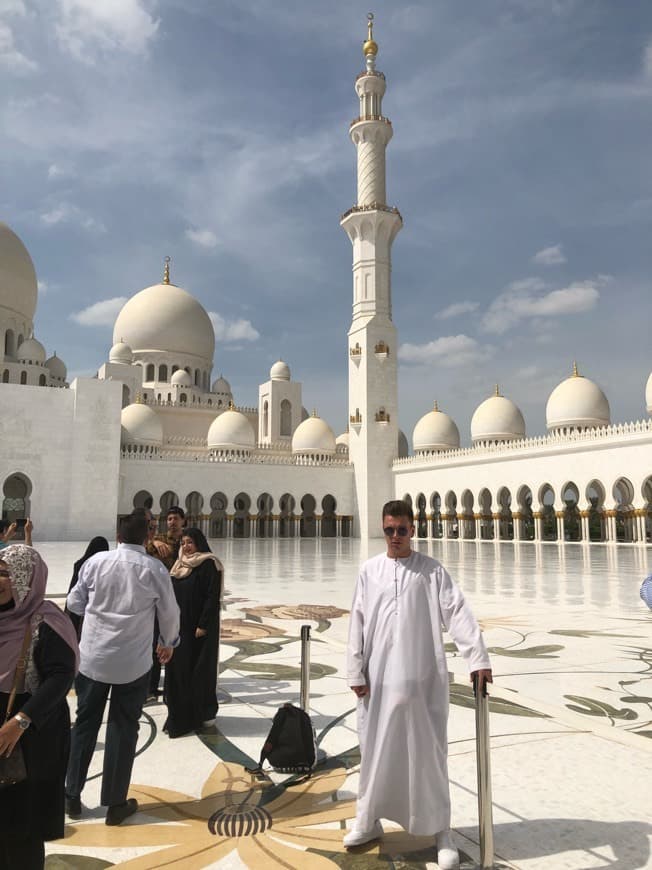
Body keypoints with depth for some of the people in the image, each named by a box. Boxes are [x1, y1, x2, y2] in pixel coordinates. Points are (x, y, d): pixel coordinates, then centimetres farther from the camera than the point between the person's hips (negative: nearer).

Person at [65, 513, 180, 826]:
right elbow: (169, 612, 1)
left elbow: (74, 603, 5)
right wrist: (168, 643, 19)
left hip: (92, 657, 2)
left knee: (84, 724, 17)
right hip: (133, 662, -2)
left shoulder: (95, 561, -4)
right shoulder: (155, 569, -8)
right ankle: (115, 804, 19)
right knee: (123, 729, 9)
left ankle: (72, 797, 28)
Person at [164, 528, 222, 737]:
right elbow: (172, 595, 15)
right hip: (179, 627, 7)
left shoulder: (209, 565, -11)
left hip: (198, 628, -7)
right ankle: (179, 715, 23)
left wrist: (203, 625, -20)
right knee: (177, 671, 11)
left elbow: (213, 597, -16)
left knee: (198, 672, 0)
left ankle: (196, 717, 12)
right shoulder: (179, 565, 11)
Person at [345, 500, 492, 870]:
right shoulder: (370, 571, 4)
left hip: (424, 677, -2)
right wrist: (356, 672, 1)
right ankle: (369, 821, 32)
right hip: (379, 678, 2)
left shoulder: (432, 570, 0)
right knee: (377, 750, 13)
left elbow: (457, 613, -7)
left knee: (429, 752, 5)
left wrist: (478, 658, -17)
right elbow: (358, 624, 4)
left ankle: (441, 829, 21)